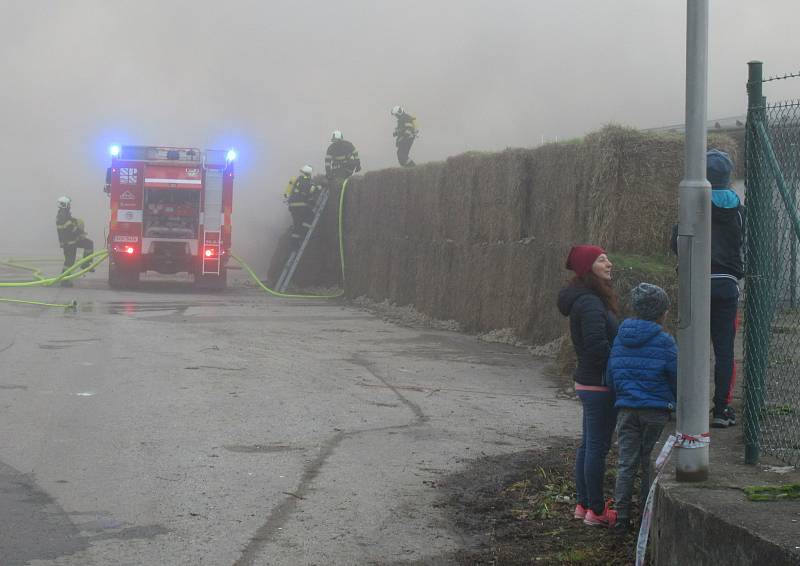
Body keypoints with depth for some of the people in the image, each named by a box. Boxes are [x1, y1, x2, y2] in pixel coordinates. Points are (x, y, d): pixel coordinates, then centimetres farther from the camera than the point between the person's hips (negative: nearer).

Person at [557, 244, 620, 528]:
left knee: (588, 445, 16)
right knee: (598, 447, -3)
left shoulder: (587, 299, 13)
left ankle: (583, 504, 24)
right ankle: (596, 511, 4)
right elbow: (597, 346, -26)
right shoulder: (590, 303, -19)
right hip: (599, 384, -10)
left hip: (588, 382, 10)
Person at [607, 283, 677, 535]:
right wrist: (675, 401, 14)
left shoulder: (620, 338, 5)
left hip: (626, 410, 4)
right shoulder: (664, 341, -10)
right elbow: (678, 378, -5)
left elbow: (611, 375, 10)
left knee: (626, 464, 6)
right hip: (656, 410, -4)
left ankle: (621, 518, 5)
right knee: (652, 464, 8)